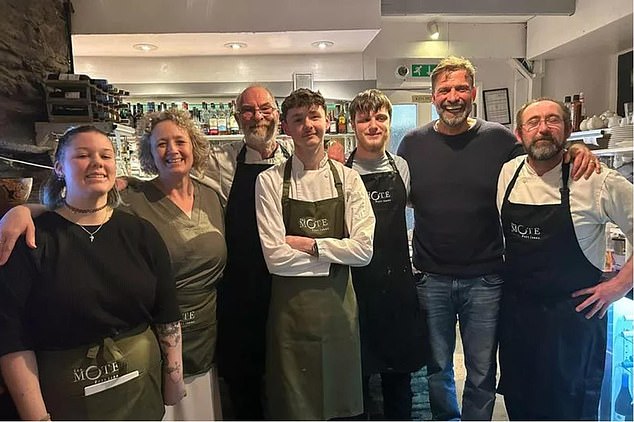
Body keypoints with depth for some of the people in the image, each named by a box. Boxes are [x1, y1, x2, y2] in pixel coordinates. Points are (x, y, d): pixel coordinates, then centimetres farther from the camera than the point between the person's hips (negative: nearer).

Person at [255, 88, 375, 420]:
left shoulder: (348, 179, 1)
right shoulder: (269, 181, -6)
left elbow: (363, 249, -8)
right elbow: (276, 257, -13)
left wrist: (309, 244, -12)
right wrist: (334, 253, -9)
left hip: (339, 305, 2)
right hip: (290, 307, -2)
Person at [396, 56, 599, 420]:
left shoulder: (499, 139, -2)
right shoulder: (413, 143, 0)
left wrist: (577, 153, -14)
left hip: (484, 280, 0)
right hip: (431, 278, 1)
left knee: (482, 373, 15)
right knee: (437, 367, 19)